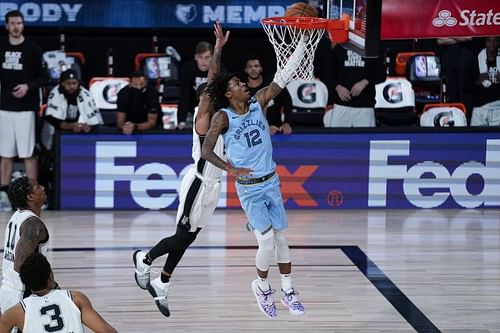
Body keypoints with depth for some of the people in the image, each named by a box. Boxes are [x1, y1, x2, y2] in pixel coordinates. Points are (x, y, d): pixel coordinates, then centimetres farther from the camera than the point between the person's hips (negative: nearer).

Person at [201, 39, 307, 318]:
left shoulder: (259, 103, 1)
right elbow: (206, 151, -17)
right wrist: (229, 169, -34)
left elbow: (284, 76, -3)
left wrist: (303, 42, -9)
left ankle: (288, 291, 20)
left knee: (281, 237, 8)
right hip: (248, 188, -4)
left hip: (271, 182, 4)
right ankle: (262, 286, 15)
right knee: (267, 240, -9)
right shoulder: (223, 117, -11)